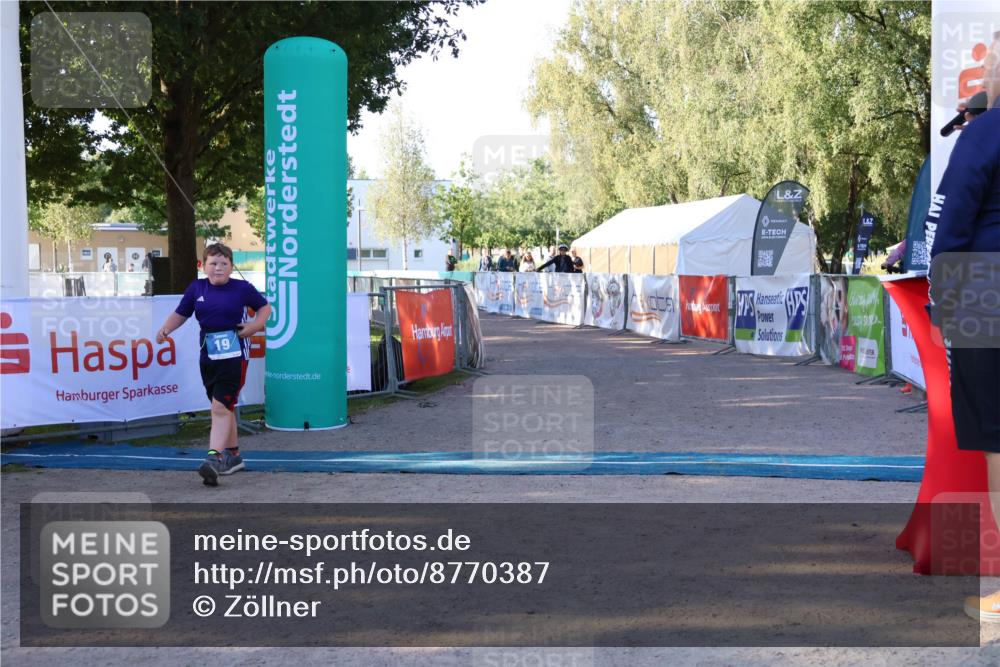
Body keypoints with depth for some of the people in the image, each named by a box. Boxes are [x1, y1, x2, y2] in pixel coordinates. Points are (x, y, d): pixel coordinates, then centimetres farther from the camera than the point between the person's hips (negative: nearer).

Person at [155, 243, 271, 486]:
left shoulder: (242, 289, -1)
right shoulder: (196, 288, 6)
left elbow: (265, 306, 12)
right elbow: (180, 314, 12)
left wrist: (256, 324, -6)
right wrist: (165, 330, -6)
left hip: (233, 354, -5)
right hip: (207, 356, 5)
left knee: (221, 407, -15)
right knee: (223, 408, 15)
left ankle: (214, 458, -21)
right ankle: (233, 455, 29)